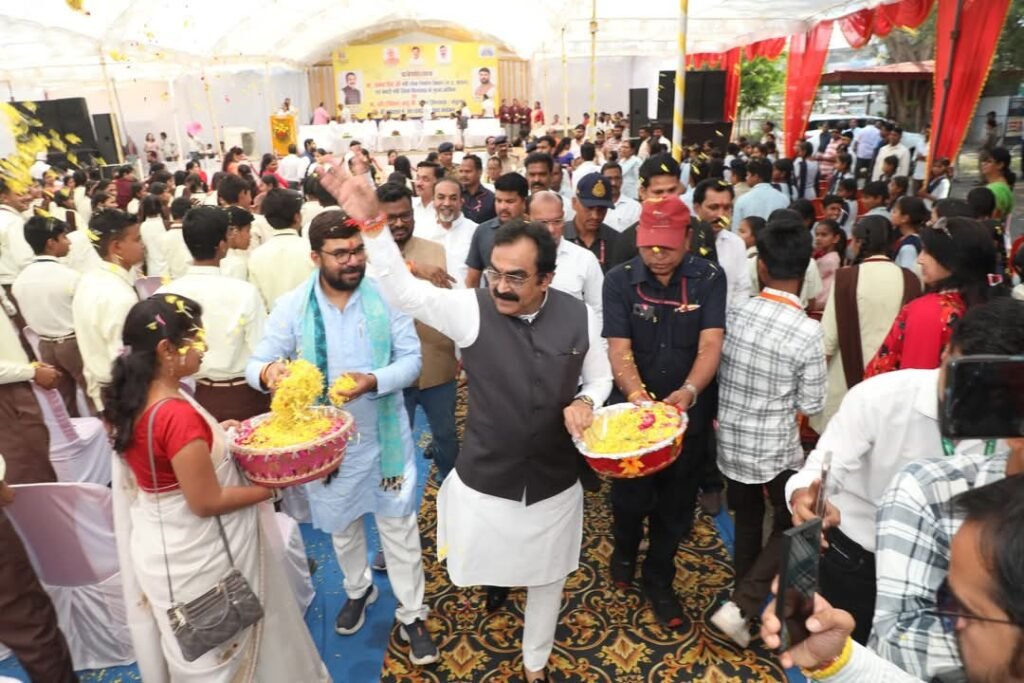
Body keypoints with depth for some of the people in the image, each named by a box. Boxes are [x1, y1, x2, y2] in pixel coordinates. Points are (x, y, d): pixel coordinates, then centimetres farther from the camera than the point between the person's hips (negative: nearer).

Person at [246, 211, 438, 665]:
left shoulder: (386, 296, -12)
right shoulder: (291, 307, -11)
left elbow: (411, 359, -11)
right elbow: (255, 364, -9)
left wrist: (374, 381, -30)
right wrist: (268, 372, -35)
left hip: (384, 435, -1)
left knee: (399, 525, 9)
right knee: (342, 525, 22)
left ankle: (412, 615, 28)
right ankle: (358, 590, 50)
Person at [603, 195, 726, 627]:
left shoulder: (709, 279, -9)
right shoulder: (619, 281, -10)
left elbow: (711, 344, -17)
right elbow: (618, 349, -15)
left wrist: (688, 391, -35)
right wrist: (636, 393, -33)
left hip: (690, 413, 1)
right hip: (632, 409, -1)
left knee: (676, 505, 14)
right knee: (630, 496, 12)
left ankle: (659, 580, 37)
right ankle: (625, 550, 46)